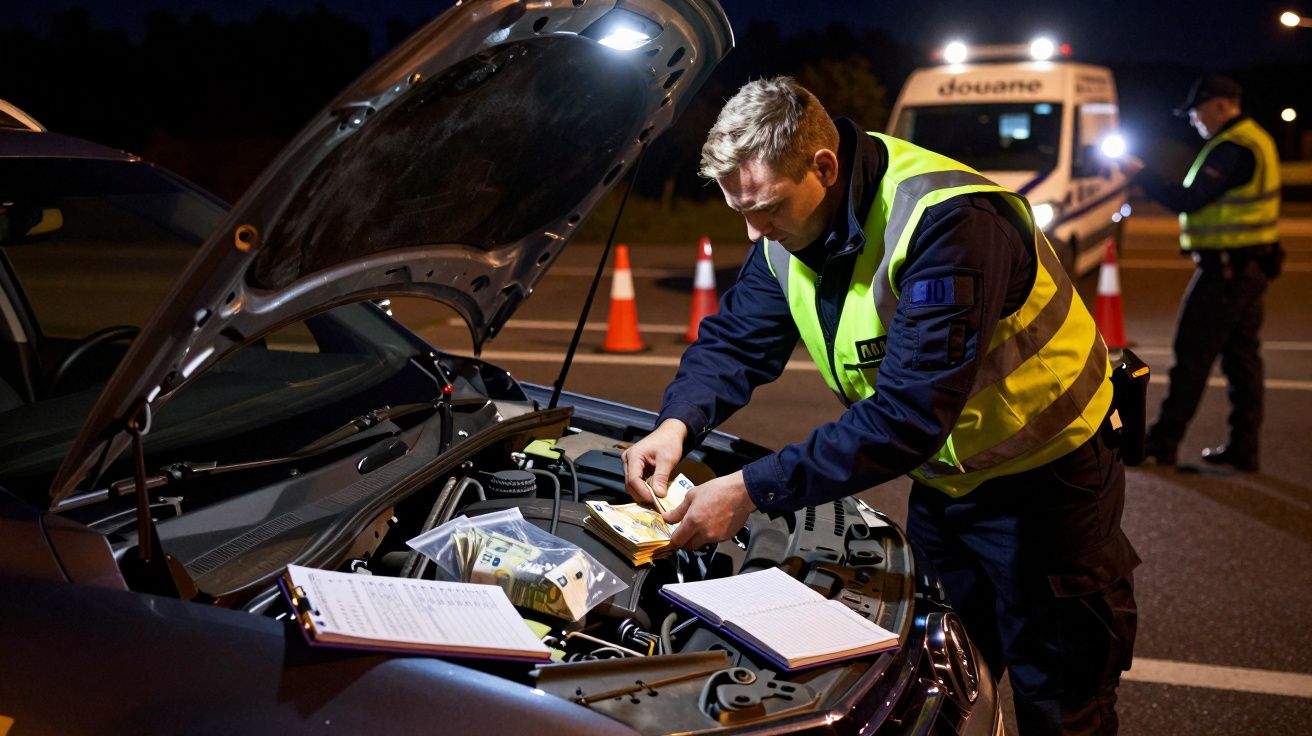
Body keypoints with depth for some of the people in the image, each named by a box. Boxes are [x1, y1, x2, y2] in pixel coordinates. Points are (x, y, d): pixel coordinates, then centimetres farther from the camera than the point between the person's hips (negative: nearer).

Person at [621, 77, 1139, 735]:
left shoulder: (946, 221, -34)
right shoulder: (790, 228, -8)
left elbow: (907, 414, -39)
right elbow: (735, 340, 1)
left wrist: (754, 490, -38)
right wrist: (677, 423, -20)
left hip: (1044, 477, -7)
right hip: (944, 477, 7)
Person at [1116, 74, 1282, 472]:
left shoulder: (1232, 148, -18)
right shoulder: (1254, 140, 15)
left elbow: (1188, 200, -22)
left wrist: (1140, 173, -12)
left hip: (1225, 269, -10)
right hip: (1251, 264, 10)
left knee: (1193, 354, -4)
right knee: (1242, 354, 11)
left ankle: (1163, 441, 3)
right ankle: (1243, 447, 16)